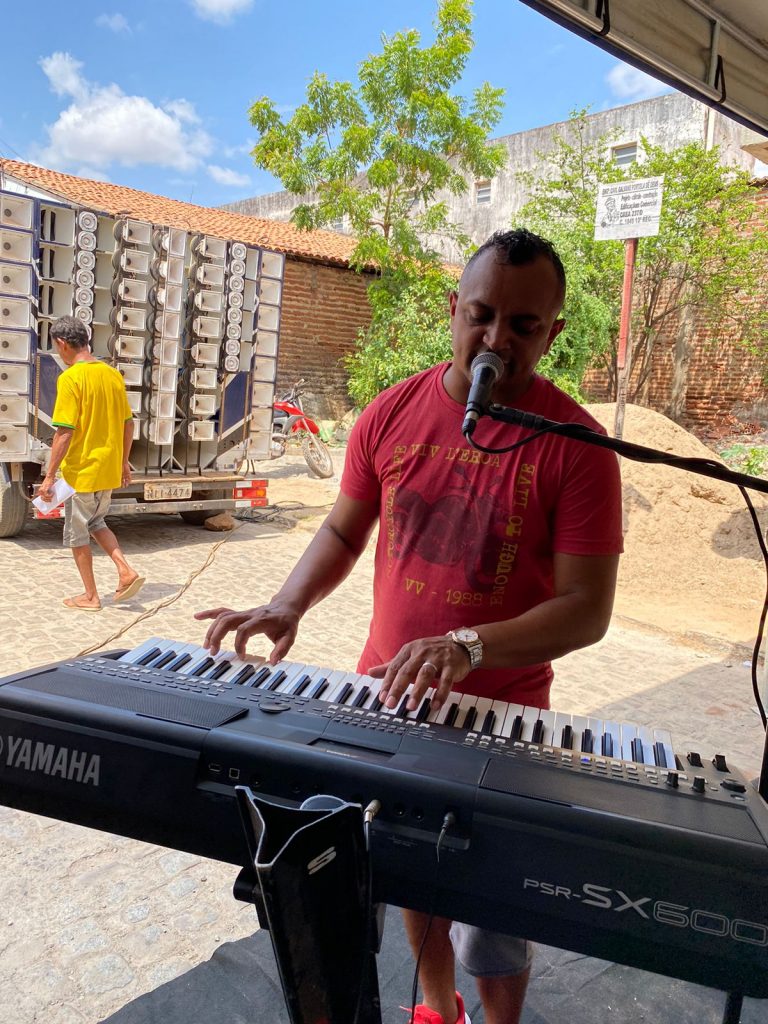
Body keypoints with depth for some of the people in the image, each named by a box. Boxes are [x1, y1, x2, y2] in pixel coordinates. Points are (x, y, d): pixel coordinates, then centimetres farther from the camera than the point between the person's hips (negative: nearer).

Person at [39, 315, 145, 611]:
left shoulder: (70, 378, -16)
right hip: (109, 469, 7)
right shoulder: (113, 374, 4)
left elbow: (64, 433, -21)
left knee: (77, 533, 10)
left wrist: (49, 476, -15)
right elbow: (128, 424, 9)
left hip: (81, 471, -7)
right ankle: (126, 572, 10)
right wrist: (123, 461, 20)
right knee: (96, 522, 25)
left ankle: (90, 596, 19)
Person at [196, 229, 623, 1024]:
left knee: (490, 925, 11)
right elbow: (343, 530, 8)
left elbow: (587, 608, -17)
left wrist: (468, 646, -31)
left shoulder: (575, 445, -14)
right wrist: (287, 606, -9)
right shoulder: (393, 414, -3)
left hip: (499, 714, -3)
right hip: (388, 693, 4)